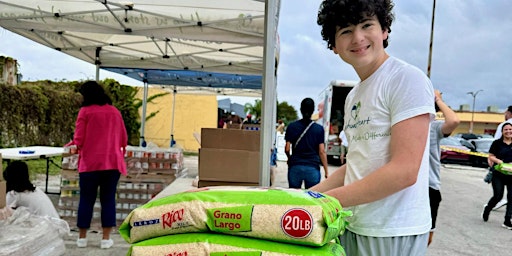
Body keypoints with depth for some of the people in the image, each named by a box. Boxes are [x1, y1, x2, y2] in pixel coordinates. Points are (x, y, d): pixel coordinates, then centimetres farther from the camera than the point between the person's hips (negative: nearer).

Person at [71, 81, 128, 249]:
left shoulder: (85, 111, -2)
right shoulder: (115, 112, 8)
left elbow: (79, 140, -5)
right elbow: (124, 140, 11)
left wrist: (75, 144, 17)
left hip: (90, 163, -2)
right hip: (112, 162, 2)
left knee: (86, 199, 9)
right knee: (108, 199, 7)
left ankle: (82, 237, 18)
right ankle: (106, 238, 9)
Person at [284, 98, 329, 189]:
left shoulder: (292, 127, 0)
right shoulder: (319, 129, -1)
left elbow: (287, 149, -1)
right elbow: (322, 152, -4)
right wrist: (326, 171, 3)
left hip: (295, 167, 1)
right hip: (313, 168, -1)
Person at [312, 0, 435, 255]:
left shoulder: (407, 79, -13)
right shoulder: (353, 96, 11)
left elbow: (404, 171, -20)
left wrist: (327, 200, -17)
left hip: (393, 233, -7)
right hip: (353, 226, 7)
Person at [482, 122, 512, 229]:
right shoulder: (497, 143, -1)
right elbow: (491, 157, -2)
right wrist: (499, 161, -20)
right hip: (498, 174, -2)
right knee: (498, 196, -3)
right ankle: (487, 208, 29)